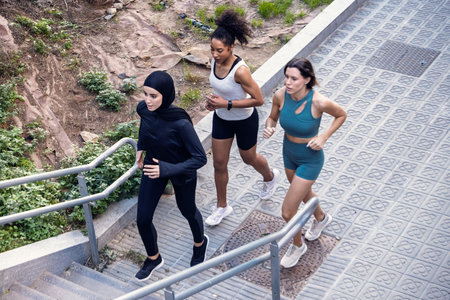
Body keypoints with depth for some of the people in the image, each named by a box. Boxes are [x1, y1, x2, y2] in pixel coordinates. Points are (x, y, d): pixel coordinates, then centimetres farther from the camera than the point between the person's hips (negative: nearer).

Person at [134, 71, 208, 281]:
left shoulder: (181, 123, -38)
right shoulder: (143, 108, -21)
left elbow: (200, 158, -31)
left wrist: (168, 170, -40)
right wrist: (141, 146, 8)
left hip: (182, 172, -4)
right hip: (154, 165, 4)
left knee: (187, 210, 23)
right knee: (143, 220, 7)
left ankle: (200, 242, 58)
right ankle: (154, 259, 37)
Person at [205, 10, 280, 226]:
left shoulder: (240, 70, -34)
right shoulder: (215, 61, -12)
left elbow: (258, 100, -28)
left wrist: (227, 104, -29)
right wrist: (215, 99, -9)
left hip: (245, 120, -6)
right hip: (221, 118, 6)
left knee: (248, 158, 20)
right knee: (219, 163, 12)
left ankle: (270, 176, 55)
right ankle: (222, 207, 31)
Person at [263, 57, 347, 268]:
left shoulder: (318, 102, -31)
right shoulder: (280, 95, -20)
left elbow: (341, 115, -11)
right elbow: (272, 117, 1)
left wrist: (323, 137, -19)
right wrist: (269, 128, -22)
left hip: (310, 160, -5)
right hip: (289, 154, 6)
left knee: (287, 212, 0)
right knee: (303, 191, 33)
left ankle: (297, 245, 32)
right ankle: (321, 218, 66)